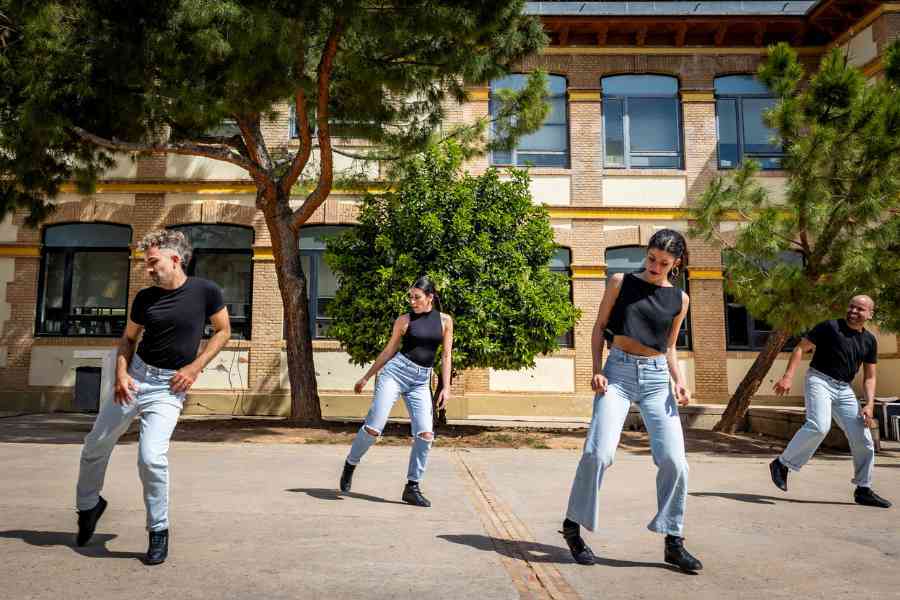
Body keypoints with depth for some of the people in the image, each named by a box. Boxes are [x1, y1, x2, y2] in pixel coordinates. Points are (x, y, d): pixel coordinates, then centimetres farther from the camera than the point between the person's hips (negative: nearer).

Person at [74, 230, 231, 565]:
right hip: (136, 375, 5)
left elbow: (223, 331, 2)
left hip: (169, 386, -4)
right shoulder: (145, 298, 1)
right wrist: (120, 374, -4)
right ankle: (88, 505, 41)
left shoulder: (205, 292, -8)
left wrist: (194, 368, -8)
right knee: (95, 447, 12)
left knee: (151, 457, -18)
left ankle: (159, 530, 3)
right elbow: (128, 339, 13)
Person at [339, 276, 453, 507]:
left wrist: (446, 387, -1)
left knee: (426, 434, -10)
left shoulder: (445, 321, 7)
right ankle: (350, 464, 19)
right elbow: (389, 351, 12)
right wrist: (366, 377, 15)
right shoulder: (404, 320, 4)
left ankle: (412, 487, 4)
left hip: (421, 381, 2)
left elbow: (446, 355, 7)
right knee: (373, 428, -9)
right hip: (396, 370, -2)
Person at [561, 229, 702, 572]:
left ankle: (673, 542, 9)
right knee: (599, 452, -15)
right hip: (619, 371, -2)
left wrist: (679, 381, 0)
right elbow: (600, 327, 7)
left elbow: (669, 347, 17)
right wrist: (596, 370, -6)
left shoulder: (679, 299, 11)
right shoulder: (621, 282, 5)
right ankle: (573, 525, 4)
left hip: (657, 378, 3)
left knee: (673, 460, -8)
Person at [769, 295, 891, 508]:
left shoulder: (870, 341, 11)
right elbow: (800, 348, -6)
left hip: (844, 389, 6)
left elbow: (869, 377, 14)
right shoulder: (830, 327, -5)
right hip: (819, 380, -6)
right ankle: (781, 464, -15)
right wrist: (788, 377, -18)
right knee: (819, 426, -29)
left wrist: (869, 405, -1)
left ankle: (863, 490, 20)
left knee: (863, 438, 4)